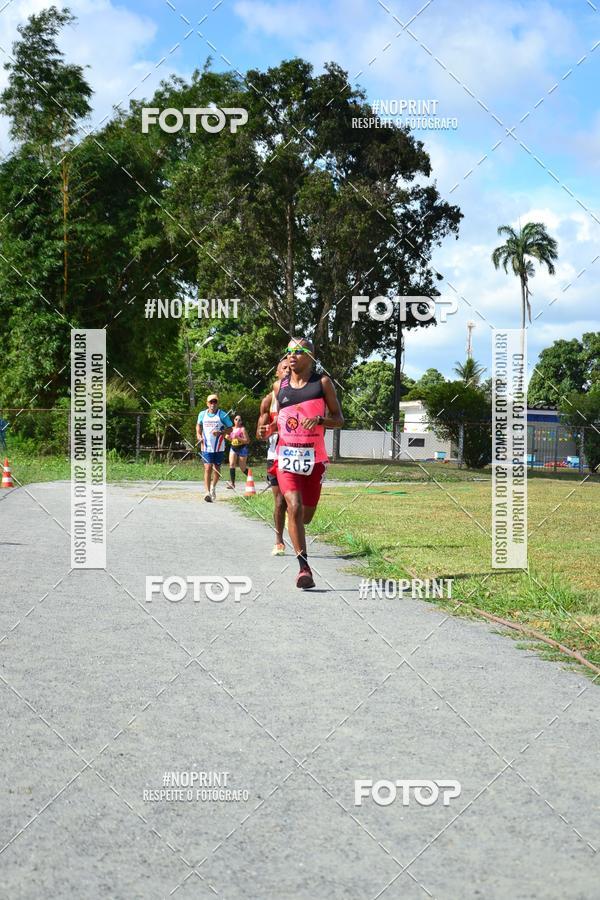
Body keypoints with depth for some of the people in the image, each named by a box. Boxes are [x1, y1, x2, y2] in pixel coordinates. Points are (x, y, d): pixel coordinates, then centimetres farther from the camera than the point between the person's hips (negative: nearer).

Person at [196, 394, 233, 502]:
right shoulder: (202, 414, 4)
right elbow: (199, 425, 24)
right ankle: (207, 492, -15)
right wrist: (199, 435, 6)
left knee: (217, 468, 10)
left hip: (218, 447, 0)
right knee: (208, 468, -11)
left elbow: (230, 429, 0)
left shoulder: (222, 414, -4)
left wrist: (220, 433, -17)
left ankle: (213, 487, 37)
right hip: (206, 446, 0)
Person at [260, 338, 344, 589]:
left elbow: (339, 419, 3)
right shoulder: (279, 386, 8)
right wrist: (270, 428, 1)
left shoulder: (323, 383, 1)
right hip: (286, 455, 0)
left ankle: (294, 525, 47)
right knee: (294, 507, -18)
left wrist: (319, 420, -16)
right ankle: (304, 567, -17)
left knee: (306, 515, 9)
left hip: (314, 457, 0)